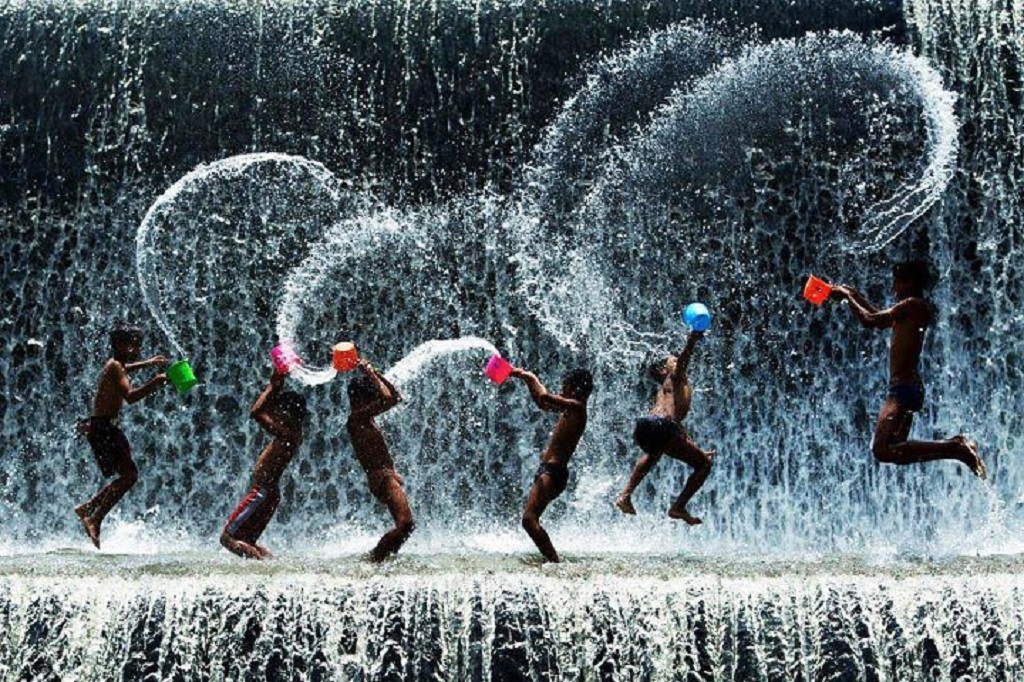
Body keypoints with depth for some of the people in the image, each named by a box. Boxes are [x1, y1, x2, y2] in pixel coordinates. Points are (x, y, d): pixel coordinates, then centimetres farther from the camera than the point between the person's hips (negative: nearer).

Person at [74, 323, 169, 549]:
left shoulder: (115, 365, 15)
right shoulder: (114, 367, -14)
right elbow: (130, 396, -29)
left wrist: (147, 363, 46)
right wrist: (155, 383, -31)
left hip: (107, 427, 10)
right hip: (103, 427, -10)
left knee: (128, 475, 14)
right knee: (129, 475, -16)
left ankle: (88, 508, 22)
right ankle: (95, 519, -13)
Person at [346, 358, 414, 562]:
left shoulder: (366, 418, 16)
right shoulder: (355, 419, -11)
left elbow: (396, 397, 23)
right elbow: (387, 398, -21)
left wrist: (375, 373, 16)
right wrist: (370, 374, -10)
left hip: (388, 476, 10)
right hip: (382, 478, -10)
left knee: (405, 525, 10)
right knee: (405, 524, -22)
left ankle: (375, 558, 11)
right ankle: (375, 557, -17)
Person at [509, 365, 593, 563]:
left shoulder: (576, 407, -11)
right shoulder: (569, 409, 18)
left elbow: (545, 397, -25)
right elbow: (541, 402, 32)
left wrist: (531, 377, -9)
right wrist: (526, 378, 23)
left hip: (553, 471, -10)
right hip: (549, 470, 10)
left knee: (529, 519, -19)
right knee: (529, 519, 12)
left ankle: (554, 561, -22)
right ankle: (553, 561, 12)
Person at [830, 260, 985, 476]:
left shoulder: (912, 305, -11)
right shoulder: (916, 309, 18)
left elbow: (869, 320, -14)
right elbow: (883, 319, 35)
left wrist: (847, 297, 0)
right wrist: (857, 296, 33)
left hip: (903, 387, -10)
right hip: (908, 387, 10)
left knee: (882, 450, -20)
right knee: (895, 450, 16)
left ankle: (954, 448, -19)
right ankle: (957, 447, 10)